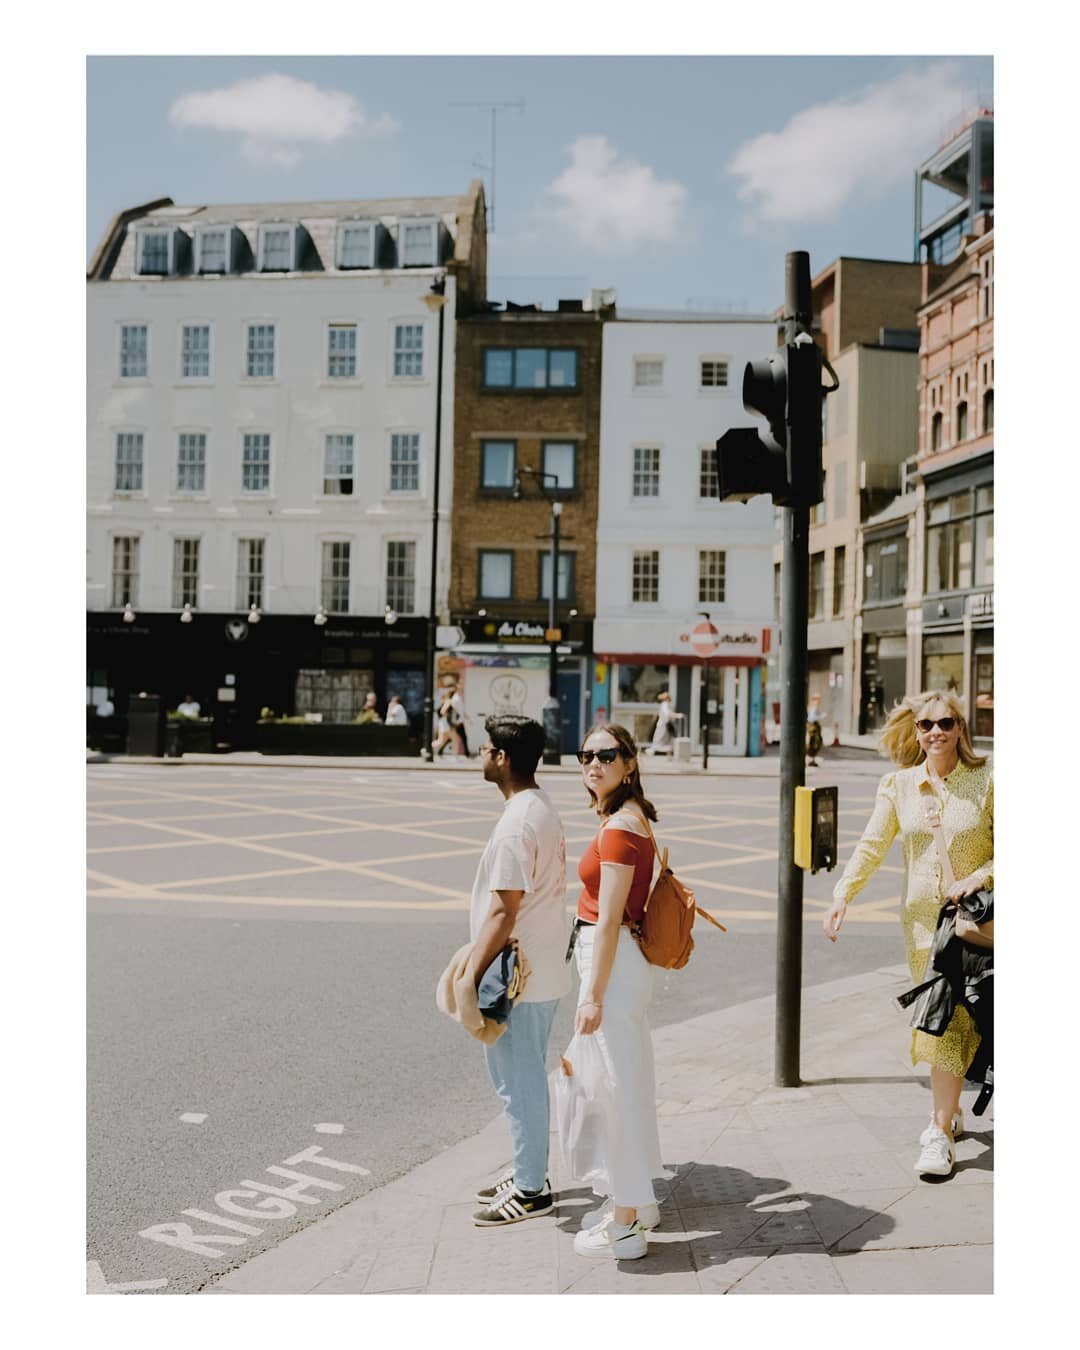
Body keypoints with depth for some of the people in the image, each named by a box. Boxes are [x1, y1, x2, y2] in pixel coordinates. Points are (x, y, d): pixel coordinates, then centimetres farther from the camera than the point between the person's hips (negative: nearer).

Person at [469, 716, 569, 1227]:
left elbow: (503, 913, -24)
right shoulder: (544, 809, 8)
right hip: (542, 971, 10)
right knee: (526, 1078, 20)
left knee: (519, 1082, 3)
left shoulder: (516, 823, -23)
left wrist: (472, 977, -19)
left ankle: (531, 1191, 14)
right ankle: (529, 1171, 32)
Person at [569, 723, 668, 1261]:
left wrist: (592, 995, -20)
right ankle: (637, 1201, 33)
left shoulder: (619, 827, -19)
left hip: (613, 960, -10)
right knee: (629, 1080, 19)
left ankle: (625, 1225, 10)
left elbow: (609, 920, -21)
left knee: (616, 1085, -1)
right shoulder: (631, 818, 12)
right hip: (627, 958, 10)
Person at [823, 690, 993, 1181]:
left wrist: (980, 877, -18)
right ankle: (949, 1111, 32)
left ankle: (940, 1134, 1)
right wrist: (842, 894, -10)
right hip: (920, 917, 3)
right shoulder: (898, 785, 2)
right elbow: (872, 845, 1)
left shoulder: (985, 781, -6)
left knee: (952, 1020, -6)